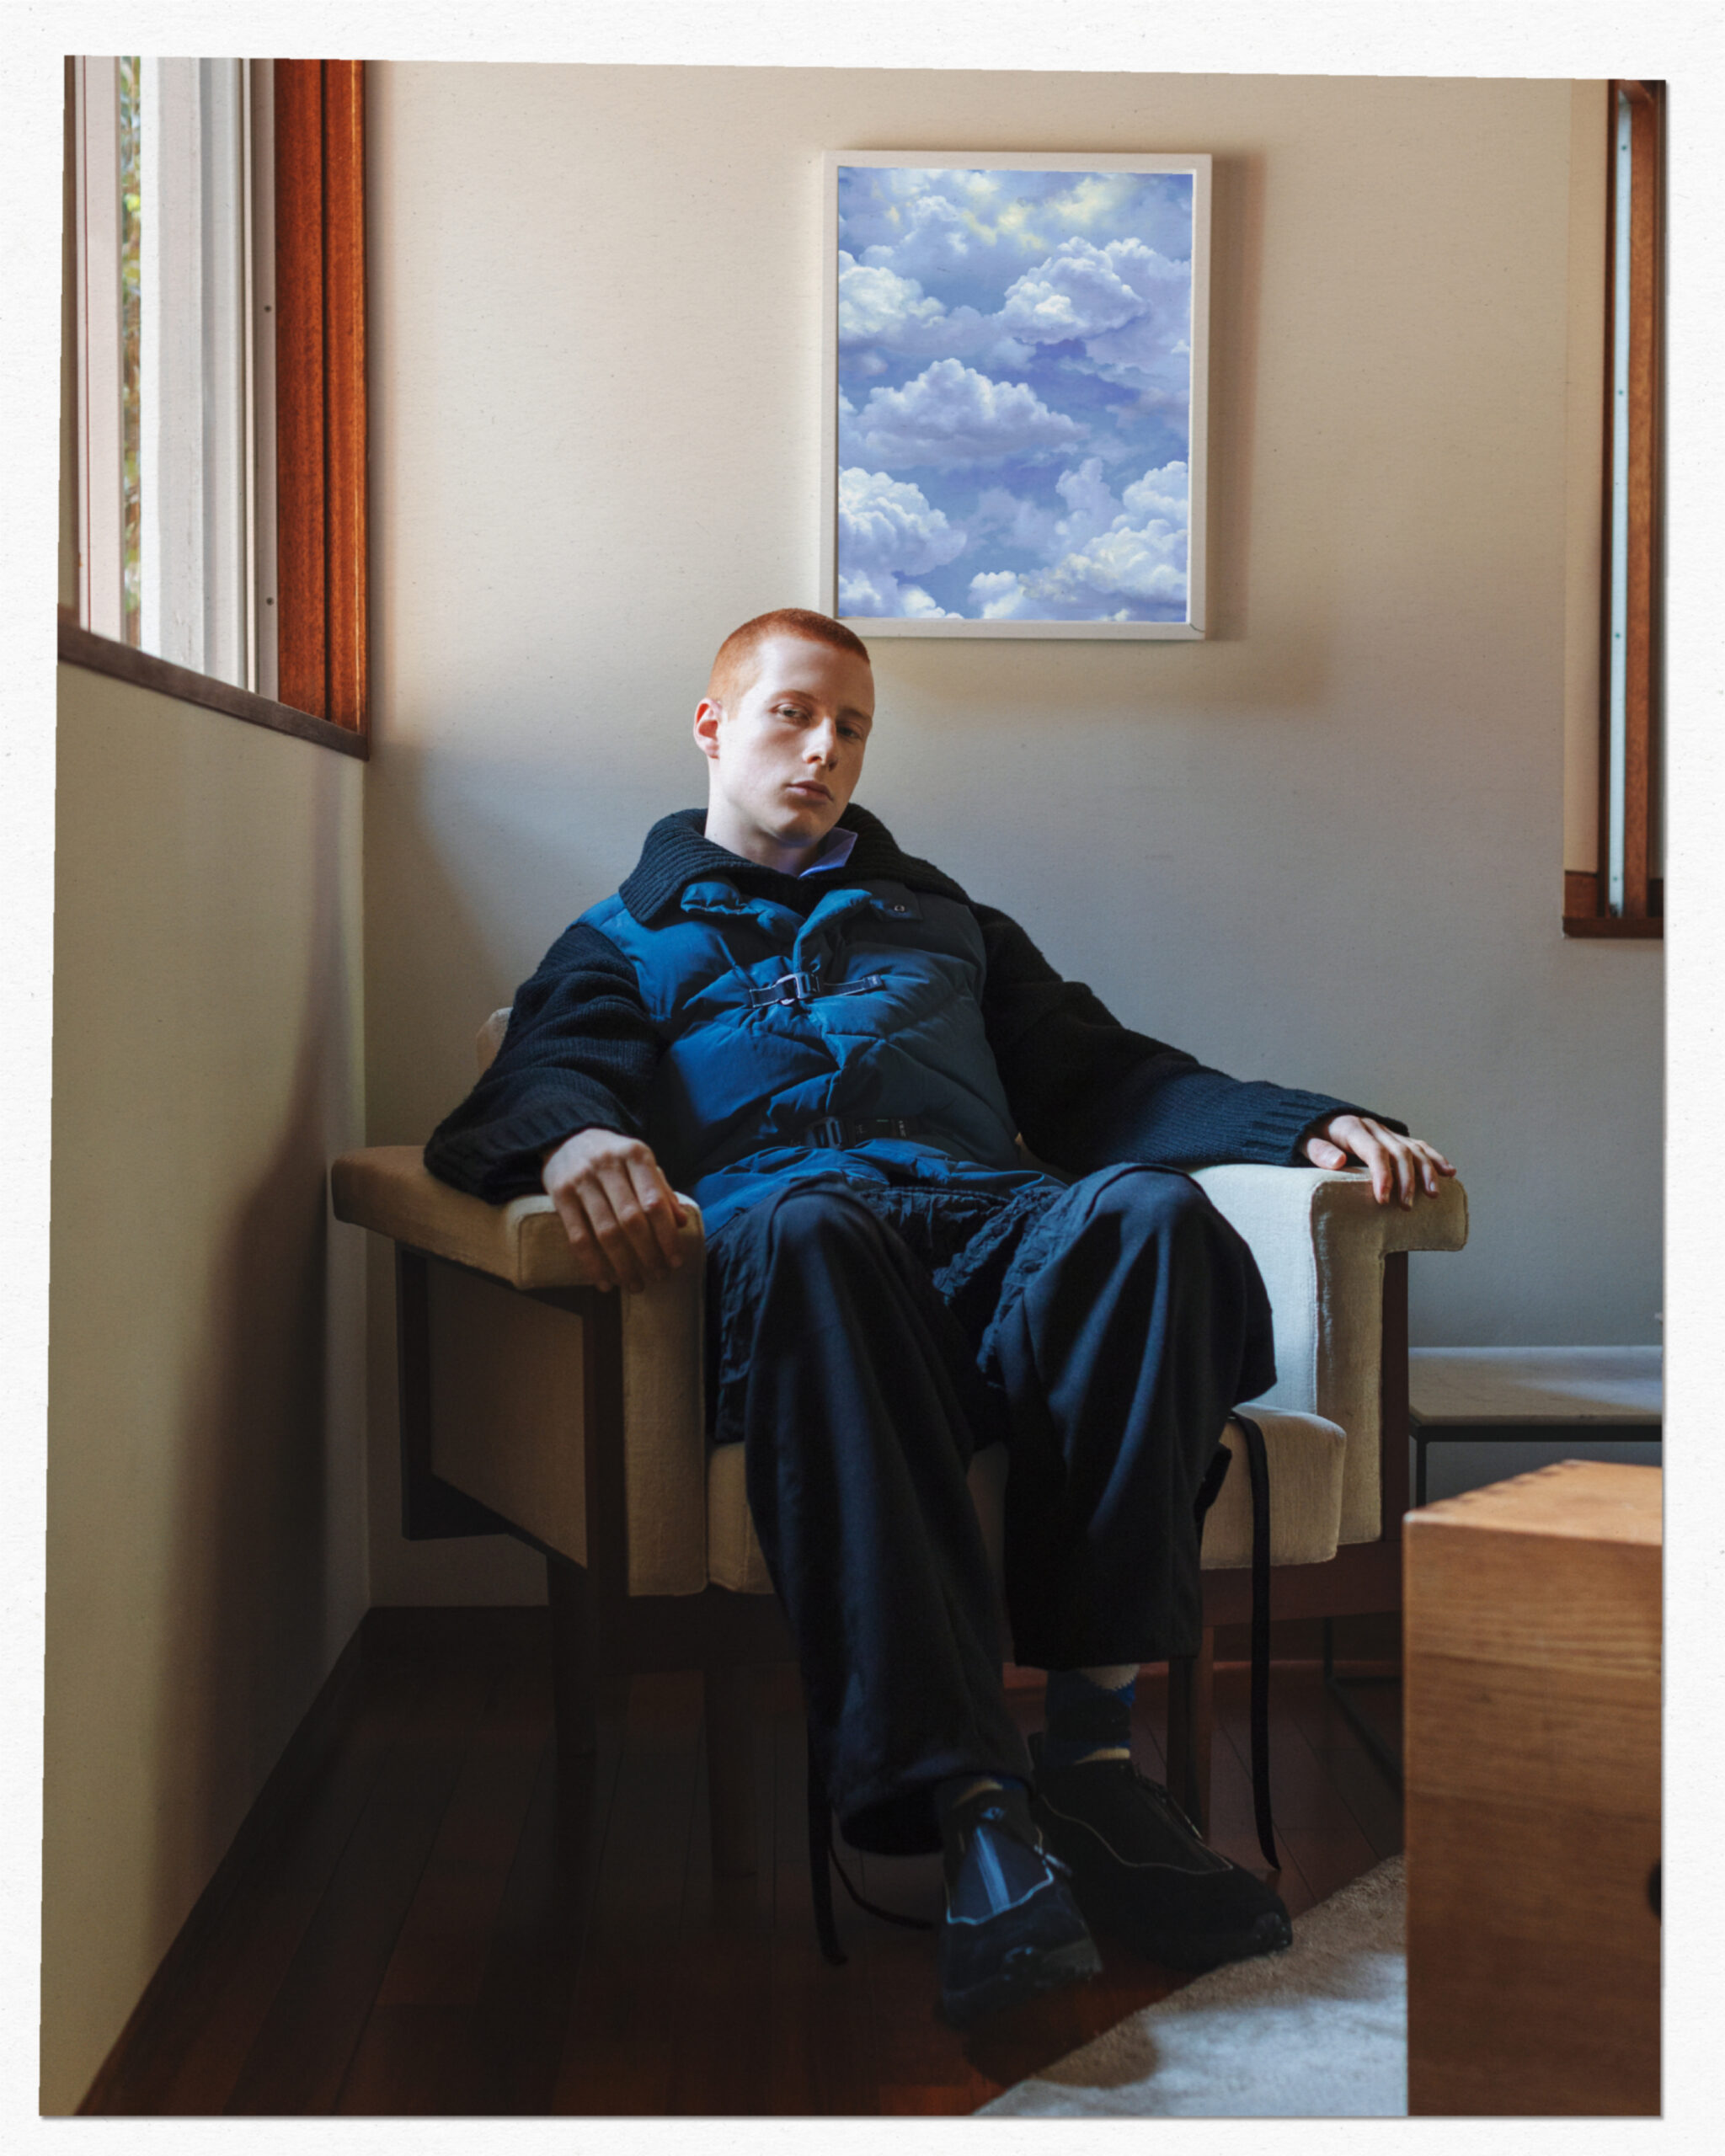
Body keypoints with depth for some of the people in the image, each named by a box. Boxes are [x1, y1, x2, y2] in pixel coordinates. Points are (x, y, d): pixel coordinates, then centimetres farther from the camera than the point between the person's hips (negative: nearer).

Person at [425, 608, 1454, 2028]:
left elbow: (1103, 1077, 30)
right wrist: (573, 1139, -19)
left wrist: (1309, 1123, 12)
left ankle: (1090, 1740, -36)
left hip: (993, 1225, 3)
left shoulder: (938, 920, 38)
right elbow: (533, 1083, 8)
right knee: (803, 1224, -41)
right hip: (791, 1212, -2)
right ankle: (972, 1802, -47)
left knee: (1147, 1206, -34)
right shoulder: (629, 940, 29)